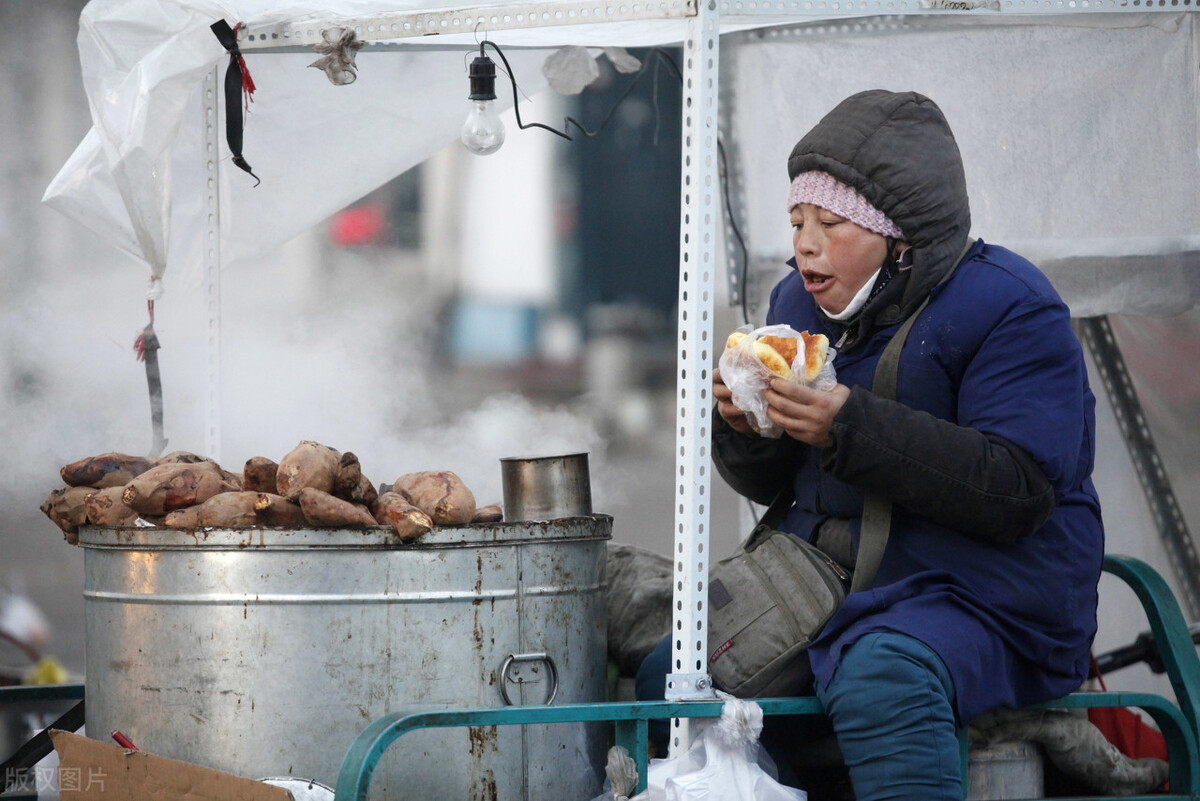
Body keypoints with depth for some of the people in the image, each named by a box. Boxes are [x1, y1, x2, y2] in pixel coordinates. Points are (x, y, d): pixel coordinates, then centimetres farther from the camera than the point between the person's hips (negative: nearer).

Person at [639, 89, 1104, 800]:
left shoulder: (1009, 307, -11)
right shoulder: (800, 303, 13)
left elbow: (1020, 493, -23)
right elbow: (768, 486, 20)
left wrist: (849, 428, -27)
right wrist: (743, 429, -6)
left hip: (981, 595, -7)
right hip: (819, 576, 7)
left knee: (879, 680, -37)